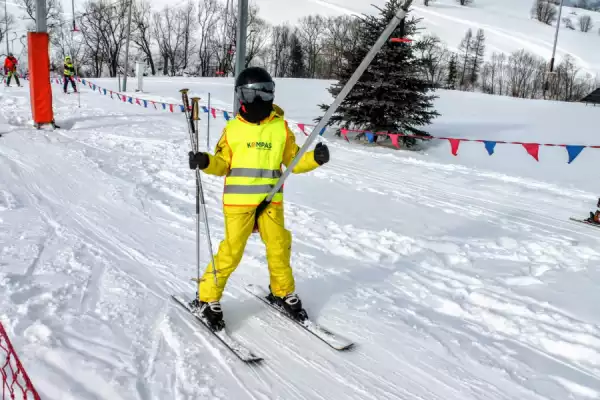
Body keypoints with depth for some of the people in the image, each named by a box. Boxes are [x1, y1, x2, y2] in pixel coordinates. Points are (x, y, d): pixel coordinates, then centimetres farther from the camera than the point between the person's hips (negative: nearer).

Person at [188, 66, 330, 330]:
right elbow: (222, 164, 5)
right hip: (238, 202, -2)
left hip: (271, 202, 3)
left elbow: (294, 161, 10)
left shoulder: (281, 128, 4)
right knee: (231, 252, -4)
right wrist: (205, 162, -15)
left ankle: (282, 292, 34)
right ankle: (207, 298, 15)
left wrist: (315, 158, -7)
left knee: (279, 248, 10)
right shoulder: (232, 129, 0)